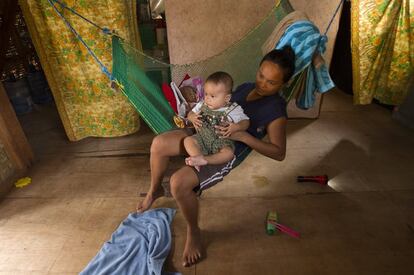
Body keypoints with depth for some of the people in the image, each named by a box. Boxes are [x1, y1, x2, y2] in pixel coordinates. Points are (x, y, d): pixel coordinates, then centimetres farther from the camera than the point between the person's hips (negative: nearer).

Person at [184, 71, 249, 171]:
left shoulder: (233, 110, -6)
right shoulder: (202, 105, 4)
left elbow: (245, 122, -2)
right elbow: (191, 113, 16)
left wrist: (236, 127, -24)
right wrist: (192, 117, -9)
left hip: (222, 141, -3)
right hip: (202, 138, 4)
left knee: (228, 153, -31)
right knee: (188, 140, -19)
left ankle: (203, 160, -38)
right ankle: (198, 157, -35)